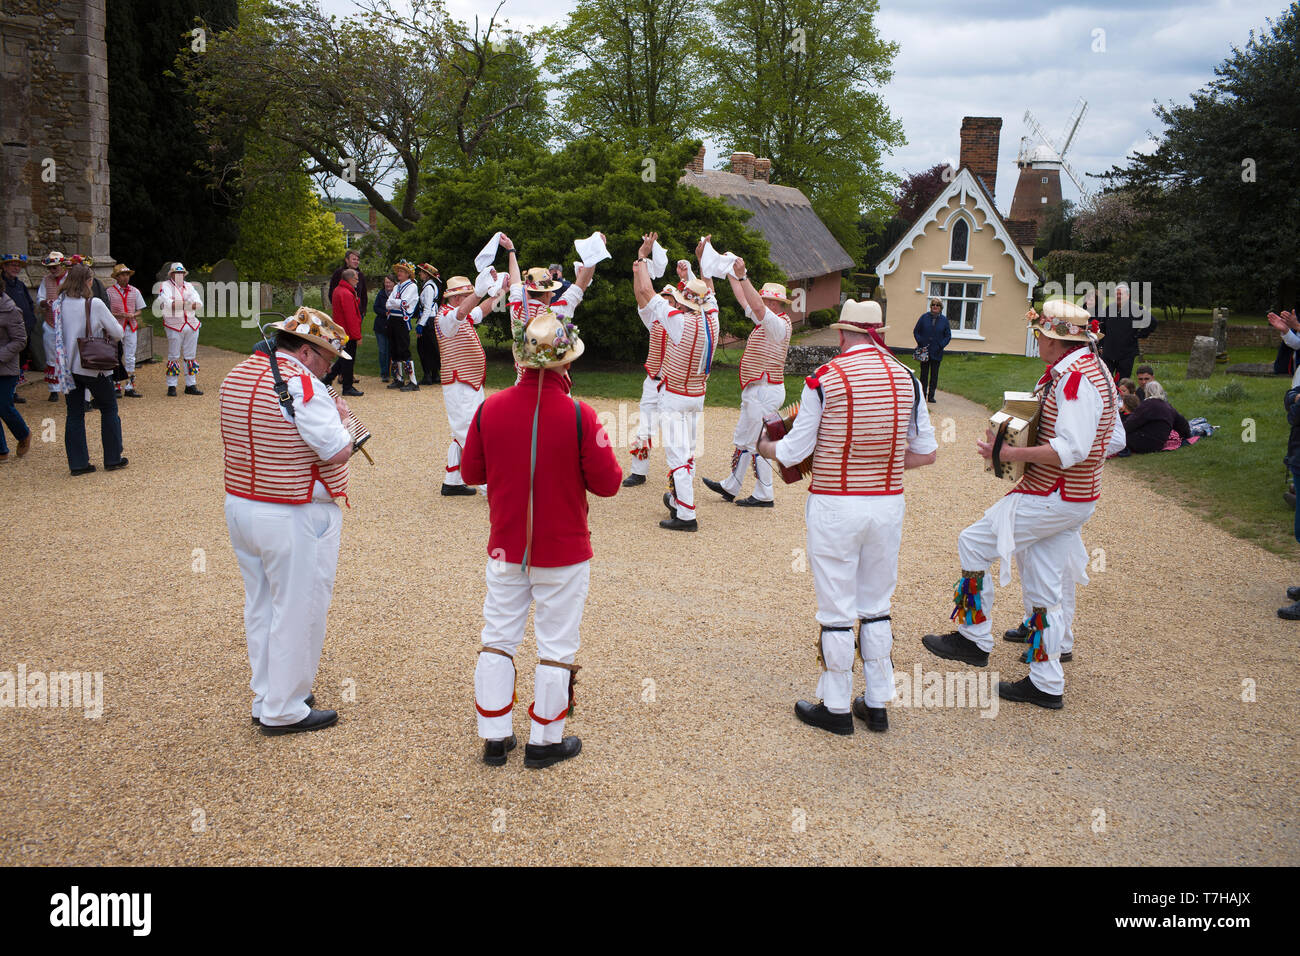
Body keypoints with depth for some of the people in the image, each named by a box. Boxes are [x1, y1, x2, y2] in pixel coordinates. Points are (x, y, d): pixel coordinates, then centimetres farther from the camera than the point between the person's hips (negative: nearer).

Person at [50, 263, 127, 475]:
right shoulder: (95, 304, -15)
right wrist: (105, 335, 9)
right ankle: (113, 459, 16)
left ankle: (77, 463, 11)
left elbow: (58, 334, 10)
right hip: (94, 366, -4)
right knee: (109, 410, 12)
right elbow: (118, 333, -10)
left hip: (67, 367, 5)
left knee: (74, 414, 10)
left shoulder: (58, 304, 0)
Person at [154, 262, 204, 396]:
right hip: (174, 326, -4)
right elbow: (166, 303, -16)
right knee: (174, 357, -4)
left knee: (191, 356, 7)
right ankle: (171, 386, 1)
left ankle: (190, 385, 14)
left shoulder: (189, 286, 14)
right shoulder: (166, 286, 2)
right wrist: (186, 303, -24)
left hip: (192, 325, 4)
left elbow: (199, 303, -1)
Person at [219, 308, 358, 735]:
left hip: (239, 508, 9)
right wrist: (340, 416, -3)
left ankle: (266, 697, 33)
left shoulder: (236, 376, 8)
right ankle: (284, 712, 14)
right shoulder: (303, 387, -20)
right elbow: (340, 451, -22)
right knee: (297, 613, 4)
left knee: (260, 608, 19)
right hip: (294, 521, -9)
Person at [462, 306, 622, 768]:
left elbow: (471, 472, 3)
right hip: (564, 553, -3)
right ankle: (544, 742, 21)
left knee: (498, 638, 16)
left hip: (506, 548, 3)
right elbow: (607, 482, -13)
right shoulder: (579, 416, -19)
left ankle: (495, 737, 25)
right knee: (556, 646, 10)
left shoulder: (490, 408, -8)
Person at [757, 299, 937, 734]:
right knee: (877, 607, 16)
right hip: (888, 504, 4)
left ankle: (836, 708, 17)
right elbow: (926, 452, 5)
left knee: (837, 611, 6)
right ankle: (877, 705, 24)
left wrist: (765, 446, 14)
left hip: (834, 506, -4)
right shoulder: (907, 378, 3)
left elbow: (793, 453, -7)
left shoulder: (824, 380, -10)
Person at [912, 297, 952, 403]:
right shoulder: (924, 317, 1)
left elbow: (948, 336, 6)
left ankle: (931, 396, 9)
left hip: (937, 352, 0)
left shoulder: (944, 320, 2)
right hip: (924, 351, 0)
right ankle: (922, 395, 12)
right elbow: (916, 331, 5)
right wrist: (920, 343, -8)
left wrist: (941, 345, -8)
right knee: (924, 373, 5)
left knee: (934, 374, 3)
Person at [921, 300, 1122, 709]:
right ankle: (1046, 684, 20)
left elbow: (1070, 450, -29)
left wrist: (1009, 454, -24)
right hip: (1076, 499, 10)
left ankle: (974, 637, 12)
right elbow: (1115, 440, 19)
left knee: (973, 543, 2)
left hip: (1049, 500, -10)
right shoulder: (1097, 371, 12)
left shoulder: (1075, 379, -21)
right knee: (1044, 588, 13)